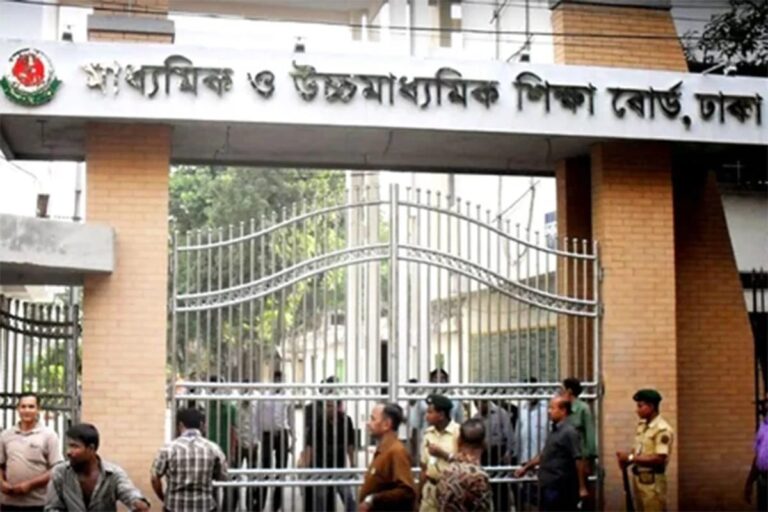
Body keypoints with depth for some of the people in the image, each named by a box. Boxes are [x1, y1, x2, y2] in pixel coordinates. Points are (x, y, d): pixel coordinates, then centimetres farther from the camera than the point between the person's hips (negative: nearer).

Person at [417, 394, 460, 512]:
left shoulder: (459, 432, -12)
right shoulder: (428, 433, 7)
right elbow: (424, 467, 12)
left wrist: (442, 454, -18)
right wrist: (419, 494, 12)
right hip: (430, 488, 6)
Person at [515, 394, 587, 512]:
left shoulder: (569, 432, -15)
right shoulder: (555, 431, 14)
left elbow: (578, 461, -18)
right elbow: (544, 455, 24)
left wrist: (582, 487, -20)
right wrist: (525, 468, 30)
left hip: (559, 488, -9)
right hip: (548, 486, 9)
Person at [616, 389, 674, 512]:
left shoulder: (662, 429, -17)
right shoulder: (641, 425, 11)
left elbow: (659, 459, -23)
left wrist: (631, 458, -21)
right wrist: (627, 458, -4)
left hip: (653, 481, -9)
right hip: (638, 478, 9)